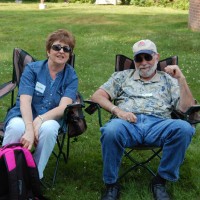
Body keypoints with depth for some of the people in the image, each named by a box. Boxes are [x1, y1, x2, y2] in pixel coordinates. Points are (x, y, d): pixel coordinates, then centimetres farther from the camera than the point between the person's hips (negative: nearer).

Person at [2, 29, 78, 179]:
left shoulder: (71, 76, 2)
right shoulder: (32, 69, -1)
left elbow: (63, 108, -12)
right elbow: (25, 102, -14)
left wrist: (39, 120, -30)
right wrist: (29, 129, -31)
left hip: (50, 119, 1)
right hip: (23, 116, 0)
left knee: (48, 129, -36)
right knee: (16, 127, -36)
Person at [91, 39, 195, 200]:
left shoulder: (168, 80, 24)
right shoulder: (122, 76, 26)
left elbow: (186, 108, 12)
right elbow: (97, 96, 14)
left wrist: (181, 79, 1)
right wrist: (117, 110, -4)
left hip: (159, 125, 1)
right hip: (128, 124, 0)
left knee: (184, 128, -33)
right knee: (111, 130, -37)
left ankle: (161, 180, -14)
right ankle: (111, 184, -16)